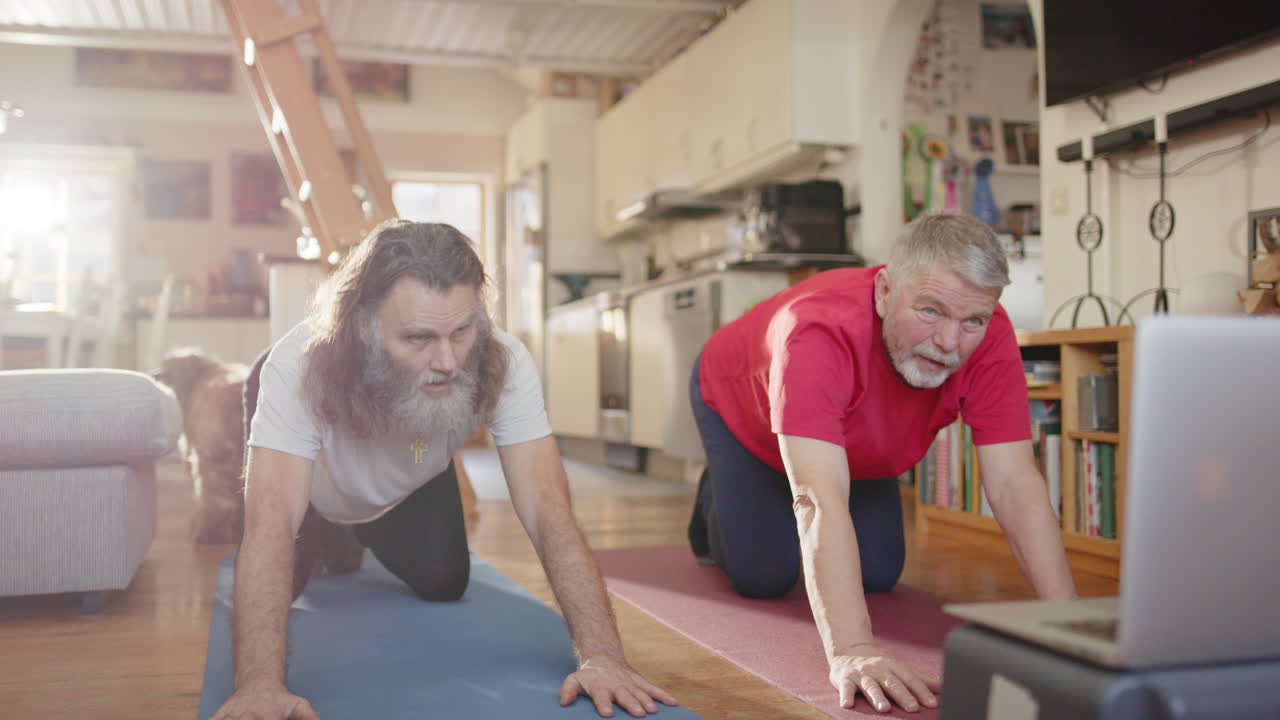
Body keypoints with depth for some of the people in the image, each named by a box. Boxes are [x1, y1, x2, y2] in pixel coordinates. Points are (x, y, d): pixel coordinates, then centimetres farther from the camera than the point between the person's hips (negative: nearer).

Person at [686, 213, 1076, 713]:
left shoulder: (989, 337, -33)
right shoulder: (820, 333, -48)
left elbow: (1015, 485, -34)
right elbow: (820, 500, -55)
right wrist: (851, 651, -63)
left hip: (854, 441, 4)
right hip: (740, 410, -4)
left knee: (877, 577, 2)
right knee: (763, 577, -8)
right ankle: (717, 507, 25)